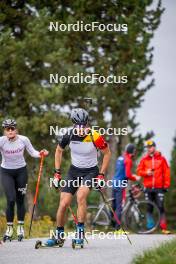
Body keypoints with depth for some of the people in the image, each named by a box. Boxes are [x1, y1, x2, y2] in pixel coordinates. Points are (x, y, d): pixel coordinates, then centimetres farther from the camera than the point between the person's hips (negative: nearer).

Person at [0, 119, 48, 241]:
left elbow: (32, 152, -2)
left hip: (21, 171, 1)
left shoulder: (23, 140, -14)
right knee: (11, 200, -12)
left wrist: (40, 154, -22)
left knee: (20, 200, 5)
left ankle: (20, 227, 19)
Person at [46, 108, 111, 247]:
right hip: (74, 171, 3)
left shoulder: (95, 137, -23)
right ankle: (59, 236, 14)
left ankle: (80, 232, -21)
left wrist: (101, 175, -10)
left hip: (91, 172, -3)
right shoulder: (69, 136, -14)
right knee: (63, 204, -5)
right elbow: (59, 151, 6)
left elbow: (107, 153, -7)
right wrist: (57, 173, 2)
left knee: (81, 196, -30)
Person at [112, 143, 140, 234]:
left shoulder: (120, 158, 16)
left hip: (114, 183, 9)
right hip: (121, 185, -9)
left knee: (114, 206, 14)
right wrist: (135, 178, 0)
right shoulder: (128, 160, -11)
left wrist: (132, 176, 25)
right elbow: (128, 175, -17)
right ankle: (118, 229, -10)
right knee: (119, 207, -8)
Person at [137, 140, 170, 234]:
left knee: (161, 207, -7)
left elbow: (166, 172, 4)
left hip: (159, 188, -2)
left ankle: (164, 228, -7)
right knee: (149, 208, 5)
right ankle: (150, 228, 9)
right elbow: (139, 171, 10)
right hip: (148, 188, 2)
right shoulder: (144, 159, 8)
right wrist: (146, 173, -10)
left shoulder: (161, 158, 4)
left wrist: (166, 185, -2)